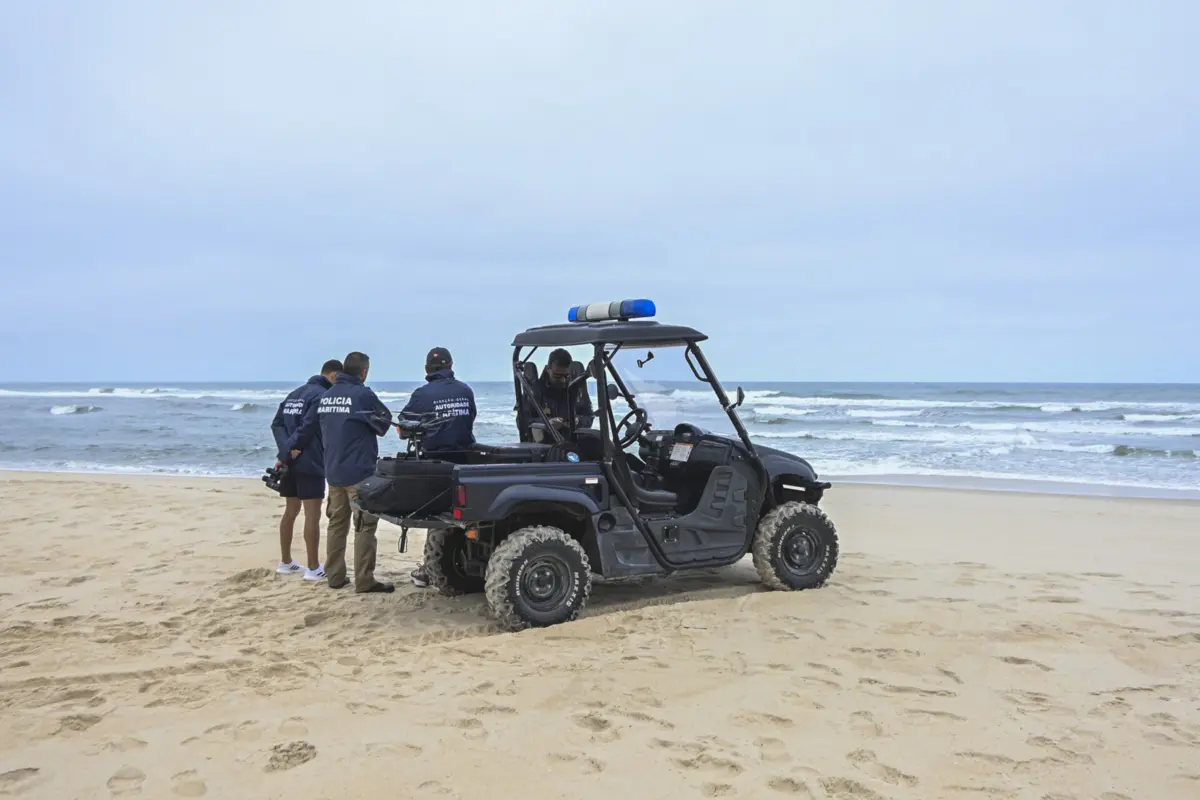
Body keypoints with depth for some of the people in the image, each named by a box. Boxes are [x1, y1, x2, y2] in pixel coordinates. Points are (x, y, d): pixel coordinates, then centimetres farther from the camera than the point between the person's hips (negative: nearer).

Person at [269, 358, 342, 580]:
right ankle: (313, 568, -2)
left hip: (290, 462, 9)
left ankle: (285, 563, 23)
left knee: (291, 511, 16)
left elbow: (277, 424, 11)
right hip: (310, 463, -9)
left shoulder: (295, 394, 16)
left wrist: (285, 451, 1)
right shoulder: (322, 395, -12)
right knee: (312, 515, -4)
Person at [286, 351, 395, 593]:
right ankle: (364, 581, -3)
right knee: (365, 525, -3)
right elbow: (385, 422, -1)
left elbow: (306, 427, 14)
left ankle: (335, 576, 19)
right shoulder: (363, 395, -13)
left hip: (333, 472, 7)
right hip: (359, 472, -7)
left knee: (337, 523, 14)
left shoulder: (325, 397, 9)